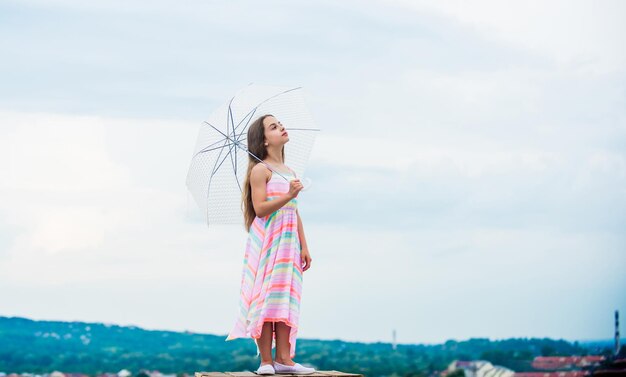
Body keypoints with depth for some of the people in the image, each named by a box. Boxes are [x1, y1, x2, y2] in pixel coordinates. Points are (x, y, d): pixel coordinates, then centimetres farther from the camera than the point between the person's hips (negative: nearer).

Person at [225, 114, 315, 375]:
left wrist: (304, 247, 15)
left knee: (285, 297, 2)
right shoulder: (260, 170, -4)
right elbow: (260, 208, -13)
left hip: (288, 243, 7)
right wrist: (288, 196, -23)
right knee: (266, 297, -9)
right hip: (266, 240, -7)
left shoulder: (290, 172, 18)